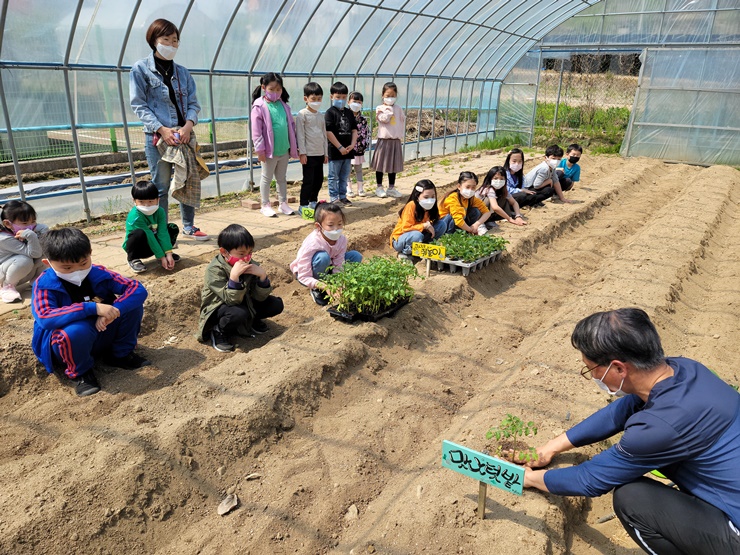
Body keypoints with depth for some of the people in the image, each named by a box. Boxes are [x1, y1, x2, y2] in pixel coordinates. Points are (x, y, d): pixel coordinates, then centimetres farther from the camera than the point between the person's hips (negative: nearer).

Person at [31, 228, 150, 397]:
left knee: (132, 304, -16)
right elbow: (45, 318, -36)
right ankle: (79, 373, -7)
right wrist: (93, 308, -43)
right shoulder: (44, 285, -18)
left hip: (102, 336, 4)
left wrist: (114, 310, -35)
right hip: (62, 343, -4)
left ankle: (121, 354, 4)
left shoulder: (98, 274, -10)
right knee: (77, 330, -39)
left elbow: (138, 289, -17)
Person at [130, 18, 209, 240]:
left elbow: (193, 103, 9)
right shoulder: (140, 69, 0)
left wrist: (189, 124, -11)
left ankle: (189, 226, 23)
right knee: (161, 186, 1)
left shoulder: (182, 72, 13)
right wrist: (161, 129, -17)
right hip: (157, 137, -4)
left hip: (184, 135, 4)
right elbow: (139, 105, -5)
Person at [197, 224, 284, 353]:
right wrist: (234, 276, -45)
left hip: (244, 303, 6)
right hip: (217, 308, -5)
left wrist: (262, 275, -27)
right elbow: (232, 300, -31)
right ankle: (218, 331, -7)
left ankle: (252, 320, 15)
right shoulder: (214, 269, -25)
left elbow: (260, 297, -11)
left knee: (276, 304, -11)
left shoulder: (250, 264, -11)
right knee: (239, 313, -38)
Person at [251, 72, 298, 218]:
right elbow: (256, 130, -12)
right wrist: (260, 149, -15)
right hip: (269, 150, -5)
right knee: (267, 178, 8)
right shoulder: (259, 106, -10)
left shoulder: (283, 105, 7)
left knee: (282, 178, 16)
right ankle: (265, 205, 18)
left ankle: (283, 203, 26)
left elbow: (291, 125, 12)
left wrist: (293, 146, 10)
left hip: (284, 150, 5)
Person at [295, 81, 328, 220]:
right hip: (308, 154, -7)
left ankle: (313, 202, 26)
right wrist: (302, 152, -13)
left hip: (320, 153, 7)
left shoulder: (320, 116, 14)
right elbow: (300, 135, -9)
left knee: (319, 179, 11)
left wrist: (326, 153, 16)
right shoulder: (302, 115, -6)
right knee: (308, 180, -6)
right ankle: (303, 206, 2)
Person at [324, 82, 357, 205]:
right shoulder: (330, 112, -8)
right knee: (334, 177, 3)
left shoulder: (349, 112, 10)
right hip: (335, 150, -6)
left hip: (347, 150, 6)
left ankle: (342, 196, 25)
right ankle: (333, 198, 11)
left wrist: (352, 145, -5)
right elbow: (328, 132, -14)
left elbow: (354, 130, 11)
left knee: (344, 176, 14)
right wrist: (340, 147, -16)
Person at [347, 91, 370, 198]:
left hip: (359, 149, 4)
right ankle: (348, 189, 14)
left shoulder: (363, 119, 4)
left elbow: (367, 132, 9)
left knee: (359, 169, 13)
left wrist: (365, 144, 0)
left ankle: (360, 189, 21)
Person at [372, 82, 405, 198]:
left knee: (394, 165, 9)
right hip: (384, 140, -4)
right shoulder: (380, 108, -4)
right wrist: (389, 109, -10)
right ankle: (379, 188, 15)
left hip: (396, 140, 4)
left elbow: (402, 122, 12)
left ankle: (391, 188, 18)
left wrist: (401, 135, 4)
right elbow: (384, 119, -18)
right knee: (381, 165, 4)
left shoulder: (398, 109, 8)